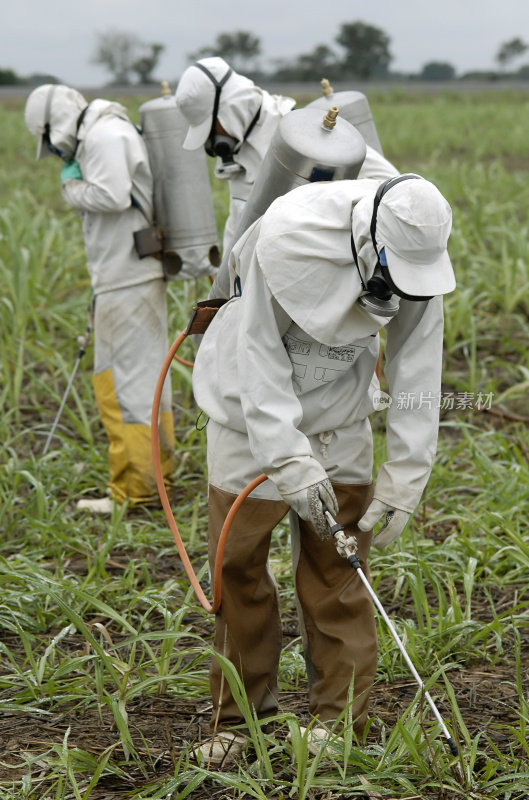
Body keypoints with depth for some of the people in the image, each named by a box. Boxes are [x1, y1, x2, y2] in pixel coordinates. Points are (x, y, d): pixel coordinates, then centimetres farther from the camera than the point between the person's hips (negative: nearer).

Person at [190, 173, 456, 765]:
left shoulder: (418, 256, -20)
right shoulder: (286, 236, -33)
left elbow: (417, 373, -14)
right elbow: (258, 352, -28)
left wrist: (403, 478, -18)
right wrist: (288, 458, -33)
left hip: (339, 416, 2)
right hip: (255, 407, -2)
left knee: (336, 563, 0)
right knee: (238, 560, 2)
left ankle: (340, 721, 9)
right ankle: (238, 716, 17)